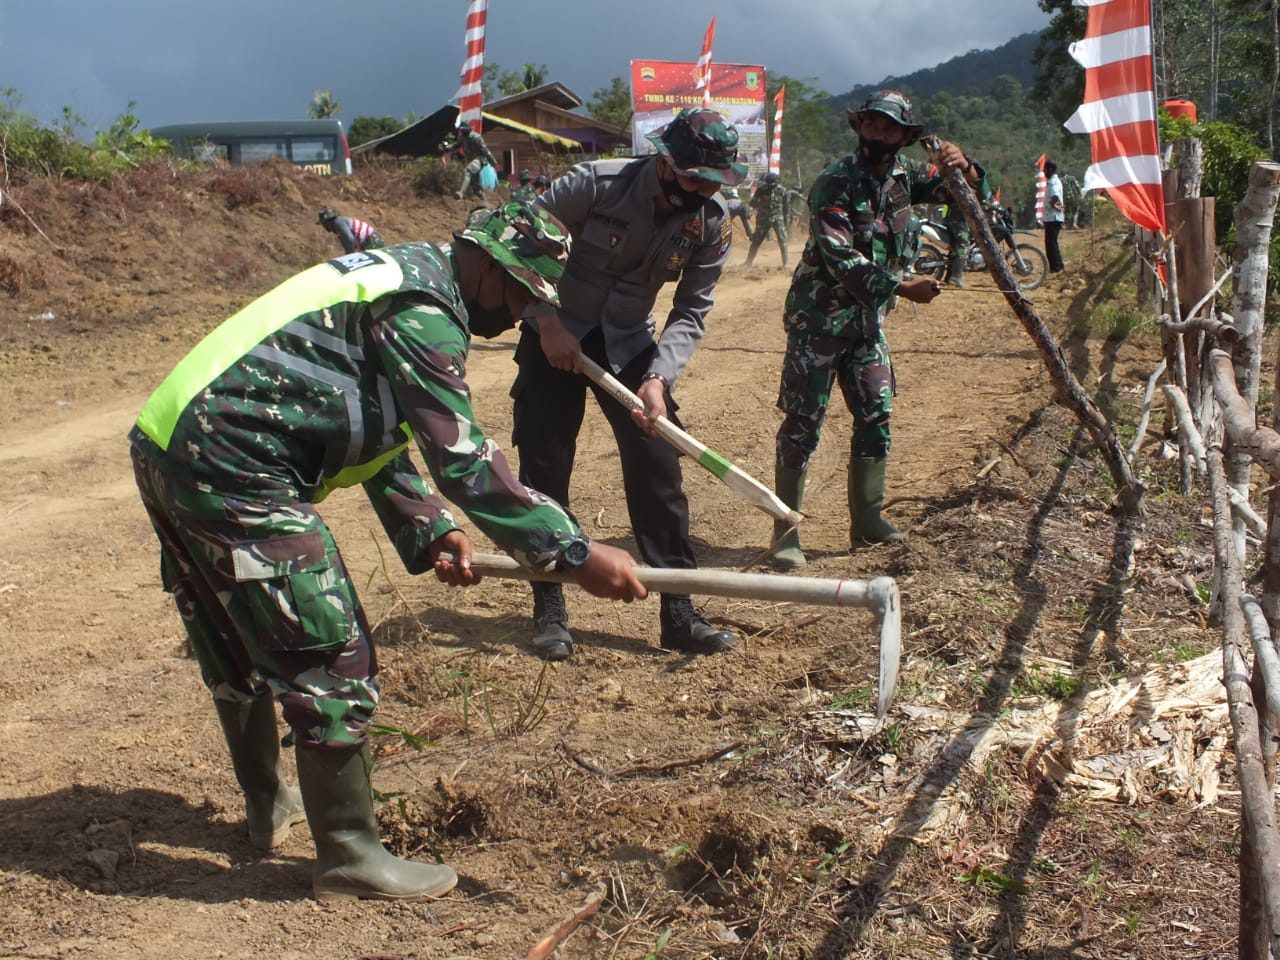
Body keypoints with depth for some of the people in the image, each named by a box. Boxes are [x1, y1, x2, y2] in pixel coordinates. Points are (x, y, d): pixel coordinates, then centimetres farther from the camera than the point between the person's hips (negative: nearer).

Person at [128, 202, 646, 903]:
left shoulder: (400, 279, 19)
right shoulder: (424, 307, -13)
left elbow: (380, 431, 19)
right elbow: (461, 457, -21)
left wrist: (427, 531, 8)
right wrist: (573, 552, -22)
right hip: (231, 471, -11)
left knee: (238, 646, 23)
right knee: (330, 657, -3)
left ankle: (267, 805, 41)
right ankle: (348, 857, 8)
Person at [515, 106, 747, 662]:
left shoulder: (713, 222, -15)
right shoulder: (595, 184, -25)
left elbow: (691, 312, -10)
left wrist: (657, 379, -25)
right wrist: (548, 323, -22)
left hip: (628, 344, 3)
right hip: (556, 336, -2)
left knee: (658, 468, -4)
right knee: (544, 472, -2)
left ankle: (679, 616, 4)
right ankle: (549, 613, 12)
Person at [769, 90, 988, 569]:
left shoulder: (903, 174, 4)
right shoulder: (834, 184, -16)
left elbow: (968, 195, 7)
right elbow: (841, 261, -22)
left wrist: (964, 167, -16)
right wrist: (902, 287, -23)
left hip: (868, 318, 7)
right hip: (819, 317, -7)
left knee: (876, 416, 7)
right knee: (803, 422, -5)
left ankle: (868, 520, 18)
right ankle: (785, 531, 0)